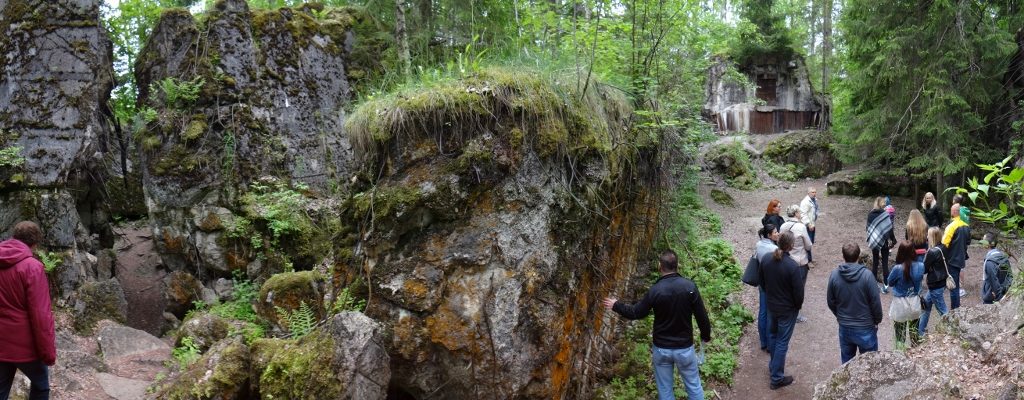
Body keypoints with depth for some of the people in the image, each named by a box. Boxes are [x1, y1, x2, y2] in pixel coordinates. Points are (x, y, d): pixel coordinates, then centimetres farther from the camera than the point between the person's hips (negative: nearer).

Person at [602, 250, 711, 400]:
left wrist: (616, 306, 15)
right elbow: (701, 315, -8)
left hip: (661, 348, 0)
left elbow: (636, 312, -2)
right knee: (693, 385, 15)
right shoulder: (689, 286, -14)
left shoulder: (655, 290, -14)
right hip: (684, 348, 0)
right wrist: (706, 335, 11)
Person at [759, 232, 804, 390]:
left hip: (770, 304, 6)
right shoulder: (793, 266, -30)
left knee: (772, 334, 25)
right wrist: (798, 305, 1)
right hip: (787, 309, -6)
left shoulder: (766, 258, -11)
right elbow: (798, 291, -20)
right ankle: (777, 378, 15)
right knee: (782, 342, 6)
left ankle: (773, 365, 45)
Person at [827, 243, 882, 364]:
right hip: (865, 327, -3)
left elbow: (831, 301, 1)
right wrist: (877, 320, 4)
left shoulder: (834, 275, -9)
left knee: (846, 362, 18)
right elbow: (875, 301, -13)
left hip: (844, 327, 3)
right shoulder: (866, 275, -19)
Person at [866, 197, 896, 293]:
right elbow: (889, 228, -11)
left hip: (874, 241, 3)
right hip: (884, 241, -3)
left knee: (875, 262, 13)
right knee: (885, 263, 3)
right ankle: (885, 285, 2)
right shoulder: (885, 214, -13)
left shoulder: (870, 214, -3)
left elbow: (868, 228, 3)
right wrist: (892, 240, -2)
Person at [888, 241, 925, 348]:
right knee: (914, 328, 21)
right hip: (915, 302, 4)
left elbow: (890, 282, -8)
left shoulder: (897, 268, -25)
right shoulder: (920, 266, -13)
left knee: (900, 328, 15)